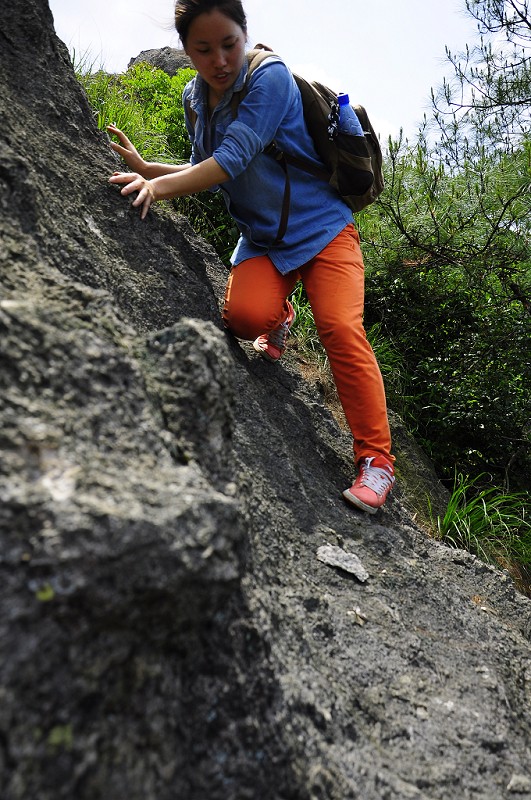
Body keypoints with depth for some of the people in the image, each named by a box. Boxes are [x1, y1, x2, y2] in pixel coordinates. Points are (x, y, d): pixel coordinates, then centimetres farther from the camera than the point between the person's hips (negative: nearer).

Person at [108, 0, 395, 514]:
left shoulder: (270, 76, -14)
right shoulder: (194, 97, 6)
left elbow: (233, 158, -26)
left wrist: (160, 186, -36)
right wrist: (145, 170, 1)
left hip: (321, 227, -4)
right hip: (262, 238, 5)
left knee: (341, 328, -25)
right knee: (244, 315, -26)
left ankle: (375, 458, -14)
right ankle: (278, 318, 15)